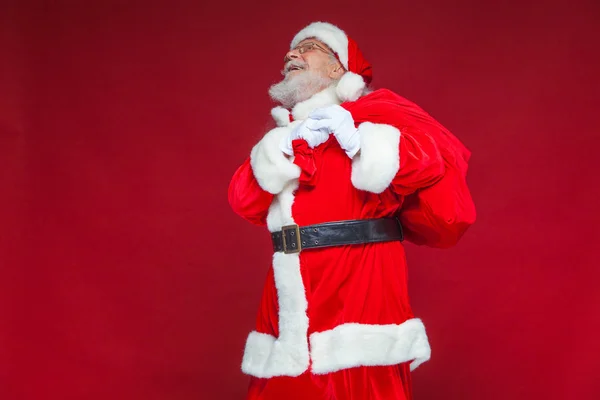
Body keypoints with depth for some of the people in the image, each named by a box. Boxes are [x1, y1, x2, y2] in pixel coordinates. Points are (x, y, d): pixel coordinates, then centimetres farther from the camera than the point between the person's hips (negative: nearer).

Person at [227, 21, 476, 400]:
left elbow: (445, 155, -9)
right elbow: (245, 201, 5)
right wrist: (287, 146, -10)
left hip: (360, 285, -5)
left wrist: (360, 141, -17)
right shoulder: (284, 131, 20)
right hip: (297, 296, 5)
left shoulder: (375, 109, 5)